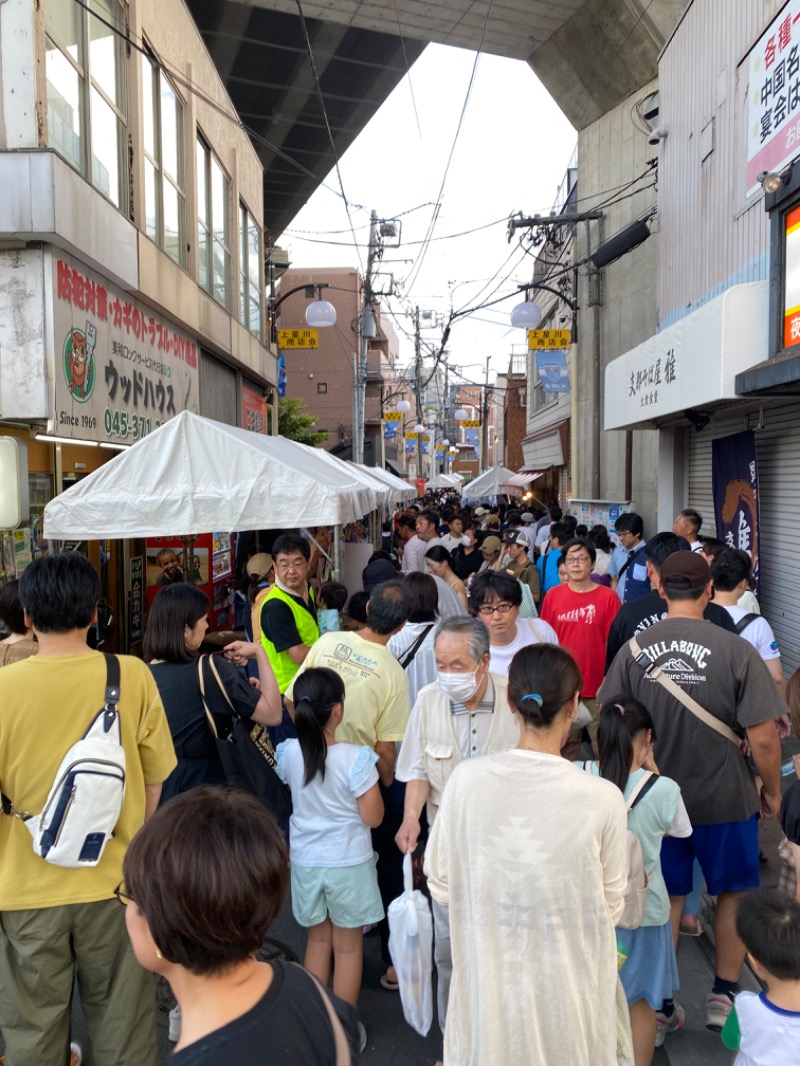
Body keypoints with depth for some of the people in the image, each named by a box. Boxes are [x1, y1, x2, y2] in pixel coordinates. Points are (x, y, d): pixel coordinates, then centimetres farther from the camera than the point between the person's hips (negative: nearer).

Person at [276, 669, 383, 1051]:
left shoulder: (288, 753, -11)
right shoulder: (356, 758, -24)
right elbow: (372, 817, -16)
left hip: (305, 860, 4)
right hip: (348, 862, -4)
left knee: (318, 938, 22)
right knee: (348, 945, 14)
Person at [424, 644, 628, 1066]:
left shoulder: (466, 779, -18)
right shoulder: (602, 798, -22)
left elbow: (441, 887, -5)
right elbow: (610, 906, -7)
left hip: (489, 979, 1)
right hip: (568, 982, -1)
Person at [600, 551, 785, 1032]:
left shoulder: (633, 650, -10)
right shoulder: (736, 650, -18)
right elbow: (764, 738, -16)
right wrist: (773, 791, 2)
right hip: (725, 799, -2)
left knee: (665, 900, 19)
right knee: (734, 893, 23)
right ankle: (723, 996, 33)